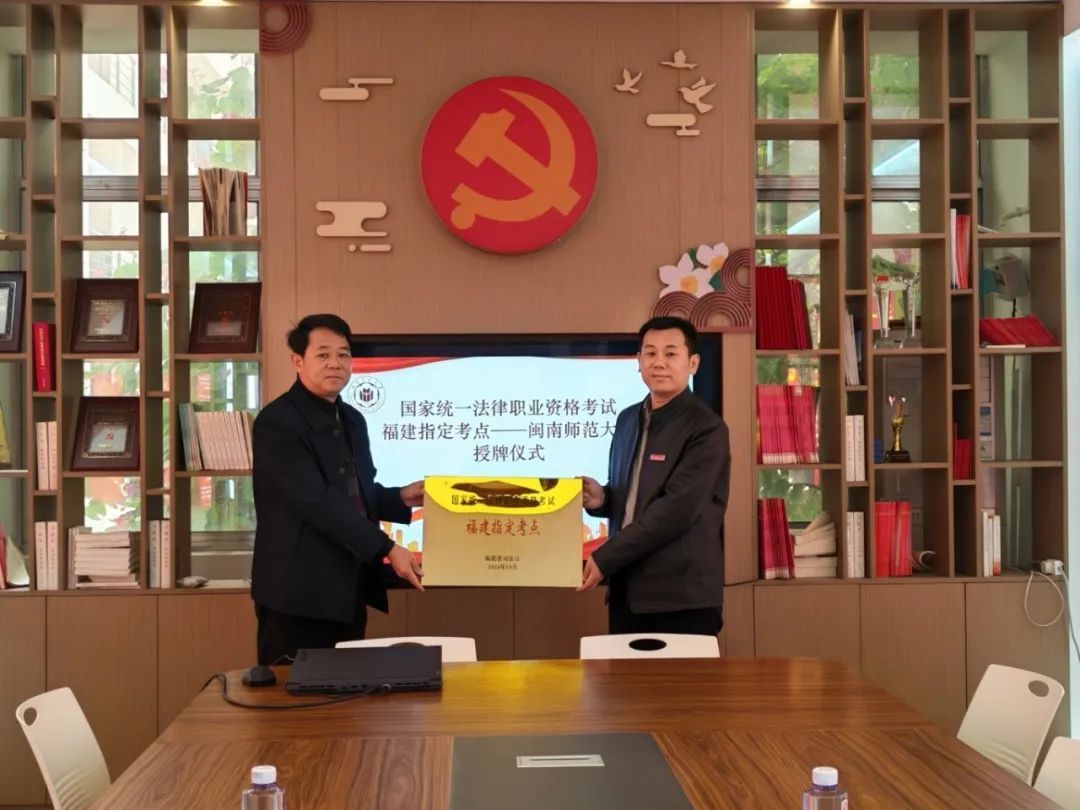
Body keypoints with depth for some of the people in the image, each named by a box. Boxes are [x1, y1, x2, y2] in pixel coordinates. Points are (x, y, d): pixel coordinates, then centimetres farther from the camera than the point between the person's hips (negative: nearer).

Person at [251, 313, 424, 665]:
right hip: (299, 591, -8)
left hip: (348, 589, 8)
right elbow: (317, 501, -23)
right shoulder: (276, 422, -15)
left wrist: (401, 498, 0)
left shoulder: (352, 420, 13)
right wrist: (387, 549, -25)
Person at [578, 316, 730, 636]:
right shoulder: (628, 419, 13)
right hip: (626, 590, 7)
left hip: (682, 597, -6)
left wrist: (604, 559, -16)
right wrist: (600, 498, -2)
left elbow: (677, 509, -18)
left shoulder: (706, 429, -11)